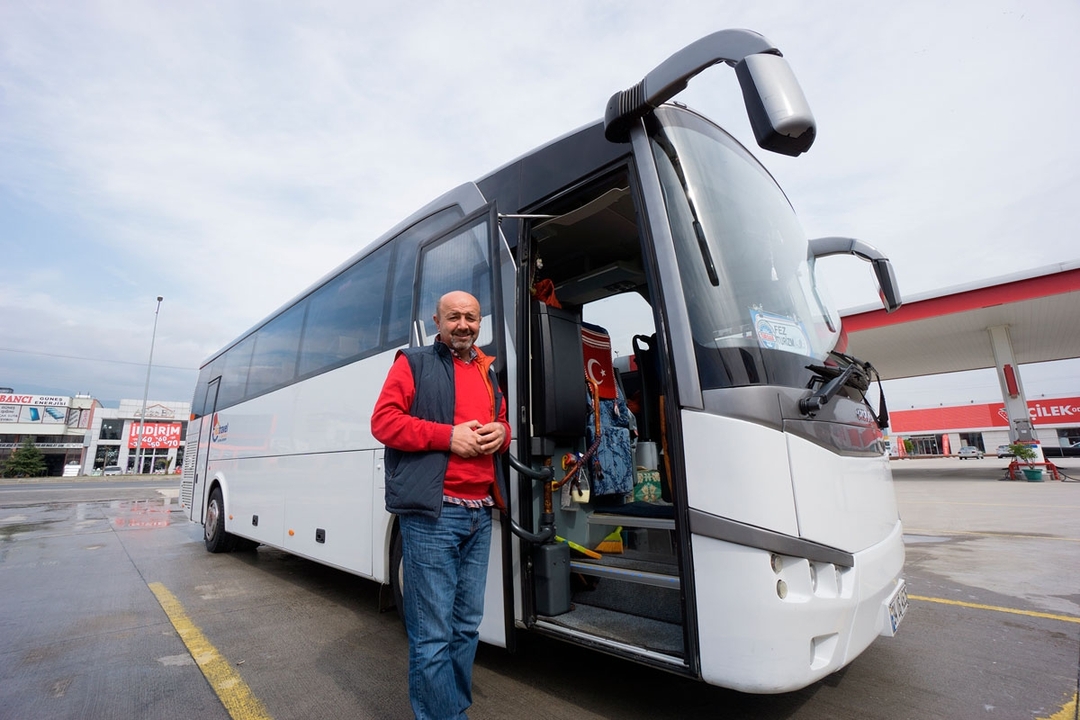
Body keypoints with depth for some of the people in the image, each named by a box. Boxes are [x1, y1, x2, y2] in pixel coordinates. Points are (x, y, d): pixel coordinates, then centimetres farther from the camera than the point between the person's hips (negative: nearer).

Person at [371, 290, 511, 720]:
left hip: (480, 513, 7)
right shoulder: (413, 363, 0)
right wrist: (448, 436, -17)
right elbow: (383, 422, -8)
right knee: (433, 633, 1)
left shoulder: (488, 373, 18)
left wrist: (500, 433, 0)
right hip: (432, 513, -6)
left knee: (467, 625, 17)